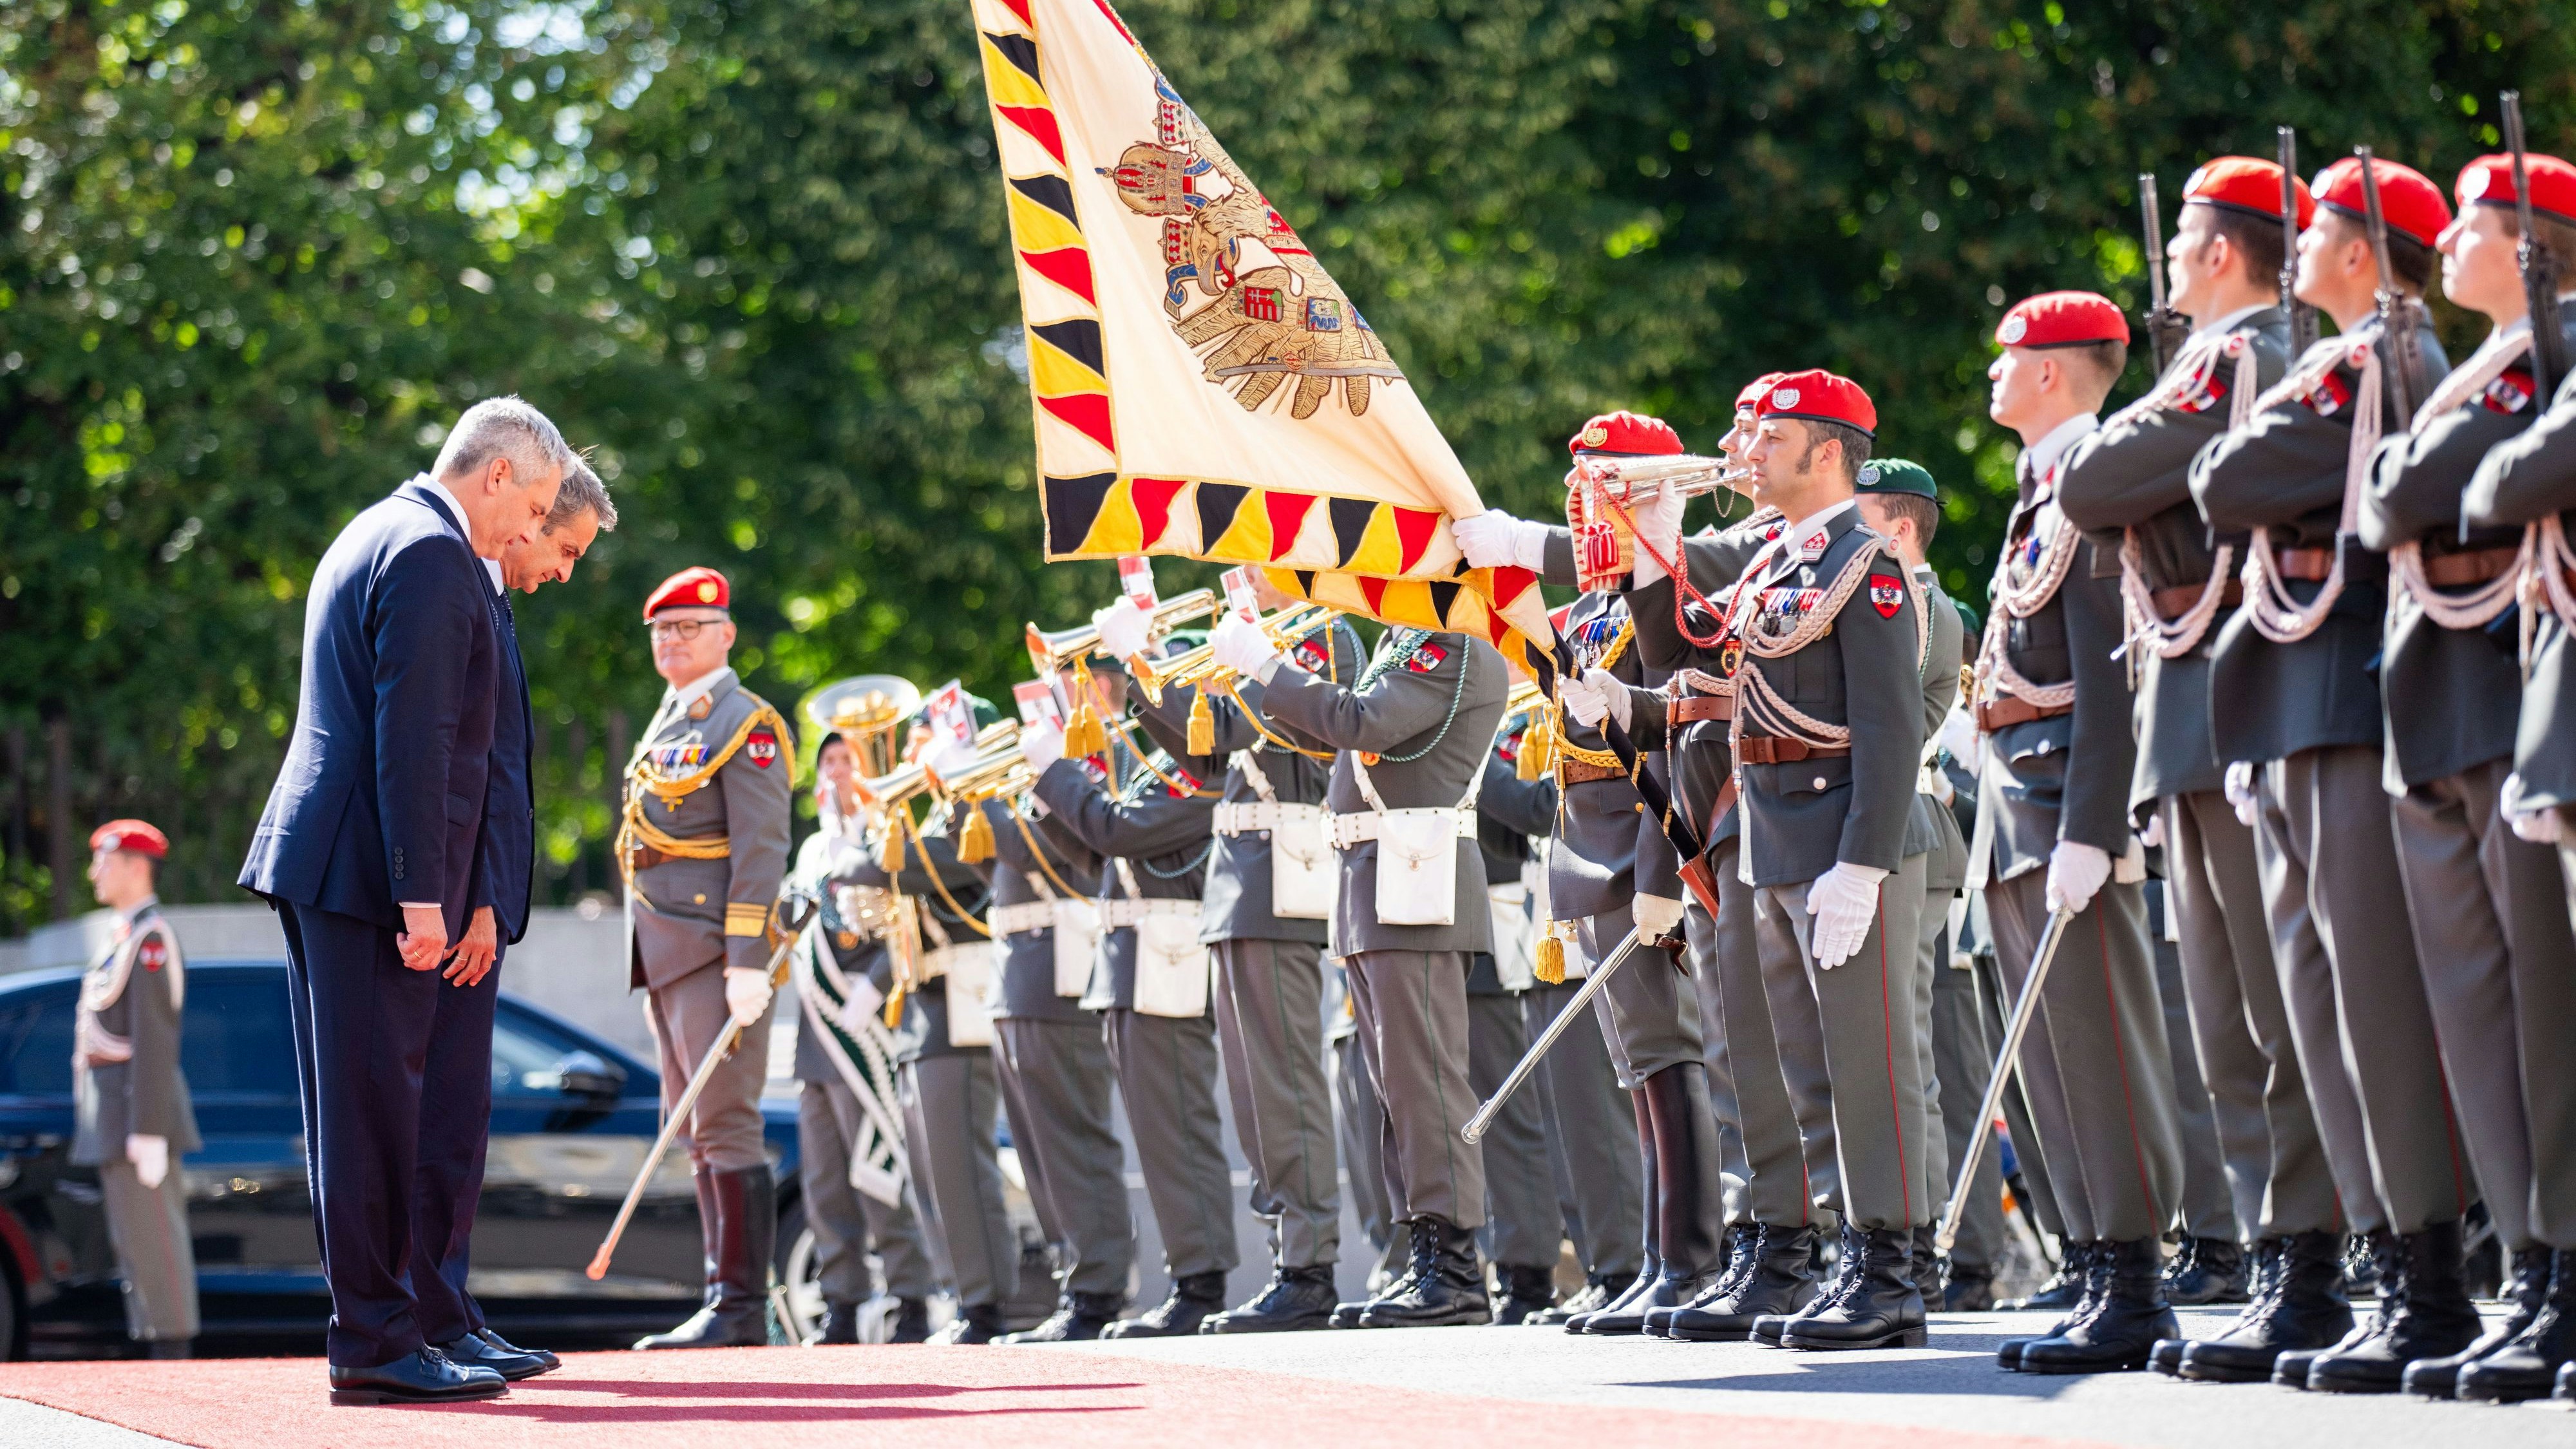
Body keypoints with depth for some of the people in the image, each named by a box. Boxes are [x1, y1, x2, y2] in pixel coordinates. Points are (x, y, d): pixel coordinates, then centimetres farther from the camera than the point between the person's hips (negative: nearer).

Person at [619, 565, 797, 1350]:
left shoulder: (743, 724, -8)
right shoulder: (665, 727, 19)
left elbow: (761, 848, -15)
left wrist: (748, 961, -21)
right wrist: (647, 957, 18)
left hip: (714, 952, -9)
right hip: (666, 956, 9)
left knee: (726, 1128, -10)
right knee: (698, 1134, 9)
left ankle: (742, 1305, -10)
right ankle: (723, 1297, 13)